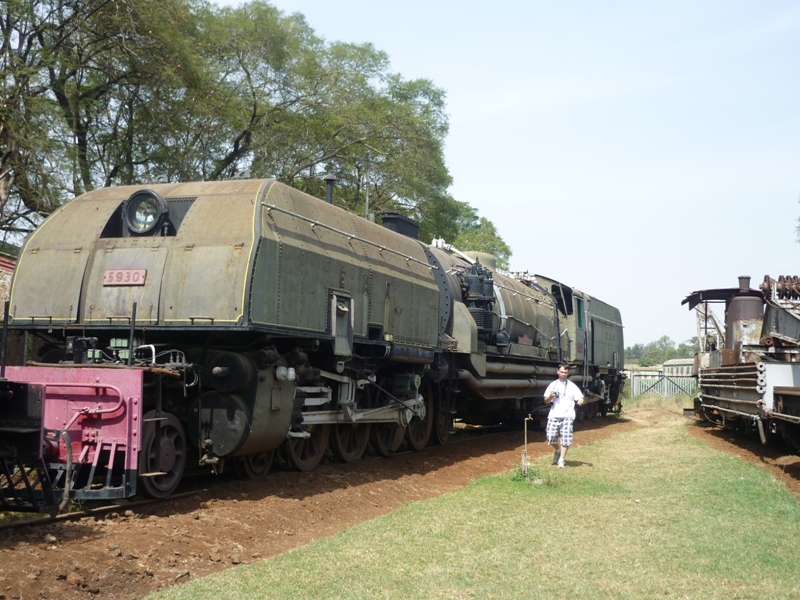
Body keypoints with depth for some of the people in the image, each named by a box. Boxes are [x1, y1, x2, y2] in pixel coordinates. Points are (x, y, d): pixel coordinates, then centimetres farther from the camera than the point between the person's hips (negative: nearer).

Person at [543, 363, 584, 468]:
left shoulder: (572, 386, 5)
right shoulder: (553, 385, 11)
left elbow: (580, 398, -1)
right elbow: (546, 401, 12)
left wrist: (580, 401, -25)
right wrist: (550, 397, -10)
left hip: (567, 416, -2)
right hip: (554, 415, 2)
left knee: (566, 438, -7)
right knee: (551, 437, -2)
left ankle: (561, 459, 4)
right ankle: (558, 450, 28)